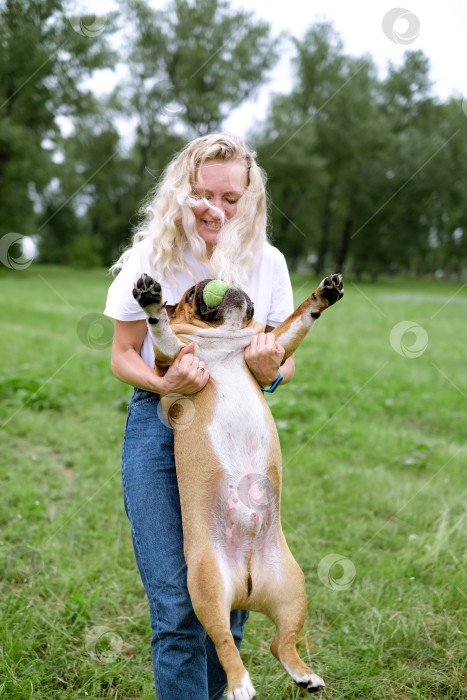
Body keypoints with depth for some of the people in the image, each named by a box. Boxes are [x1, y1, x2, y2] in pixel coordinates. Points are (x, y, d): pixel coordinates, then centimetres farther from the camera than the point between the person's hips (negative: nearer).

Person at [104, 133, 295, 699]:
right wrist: (164, 382, -19)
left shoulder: (267, 262, 1)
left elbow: (286, 360, 8)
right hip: (160, 428, -2)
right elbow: (122, 356, 2)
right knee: (176, 602, -7)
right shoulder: (151, 257, -4)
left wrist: (270, 371, -17)